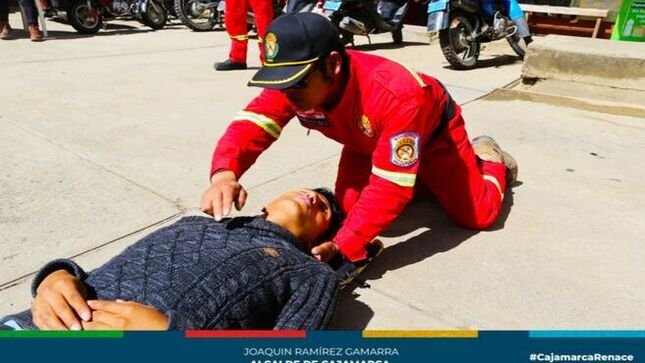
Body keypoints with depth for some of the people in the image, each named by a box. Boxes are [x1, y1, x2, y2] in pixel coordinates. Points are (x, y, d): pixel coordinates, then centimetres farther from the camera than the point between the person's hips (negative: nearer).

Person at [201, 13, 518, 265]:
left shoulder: (397, 96, -47)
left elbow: (390, 187, -46)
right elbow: (248, 126, -38)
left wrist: (341, 246, -51)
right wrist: (224, 174, -59)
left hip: (432, 132, -4)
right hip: (368, 142, 5)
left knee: (476, 214, -3)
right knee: (352, 207, -4)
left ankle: (487, 157, 31)